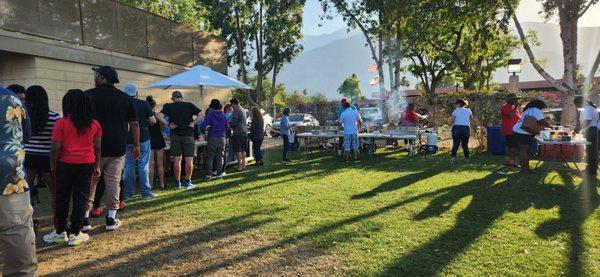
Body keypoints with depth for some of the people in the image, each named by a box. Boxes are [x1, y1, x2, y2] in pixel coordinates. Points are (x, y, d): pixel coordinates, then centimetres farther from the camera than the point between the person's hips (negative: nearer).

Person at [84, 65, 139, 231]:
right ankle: (111, 219, 10)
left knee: (89, 182, 8)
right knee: (113, 181, 6)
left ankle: (85, 219, 11)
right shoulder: (125, 98, 6)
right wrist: (136, 145, 12)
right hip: (117, 148, 2)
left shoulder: (88, 95, -2)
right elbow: (134, 124, 7)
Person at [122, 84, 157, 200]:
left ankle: (128, 192, 13)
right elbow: (153, 121, -9)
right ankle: (145, 192, 4)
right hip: (143, 139, -2)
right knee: (144, 165, 2)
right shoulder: (144, 104, -6)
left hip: (128, 140, 2)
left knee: (129, 166, 10)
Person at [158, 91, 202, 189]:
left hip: (175, 135, 1)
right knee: (189, 159, 3)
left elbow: (159, 116, -9)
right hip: (188, 134, -1)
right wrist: (193, 123, -1)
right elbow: (201, 115, -2)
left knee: (177, 159, 7)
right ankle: (187, 182, 6)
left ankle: (177, 182, 13)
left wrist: (168, 125, -3)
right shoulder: (189, 105, 5)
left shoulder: (169, 106, 4)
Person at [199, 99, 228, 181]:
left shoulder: (210, 115, -8)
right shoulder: (223, 116, 3)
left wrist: (204, 131, 6)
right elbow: (226, 127, 11)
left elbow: (202, 126, -14)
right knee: (220, 157, 10)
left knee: (210, 157, 3)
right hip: (222, 138, 3)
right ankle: (219, 174, 11)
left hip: (212, 138, -3)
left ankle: (208, 175, 1)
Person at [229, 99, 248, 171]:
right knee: (243, 150, 11)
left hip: (238, 133, -9)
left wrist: (229, 125, 1)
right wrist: (231, 123, 23)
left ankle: (239, 166, -2)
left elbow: (234, 122, -17)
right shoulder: (243, 110, 15)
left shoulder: (236, 111, -12)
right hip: (244, 132, 9)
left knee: (238, 150, -4)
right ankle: (243, 165, 15)